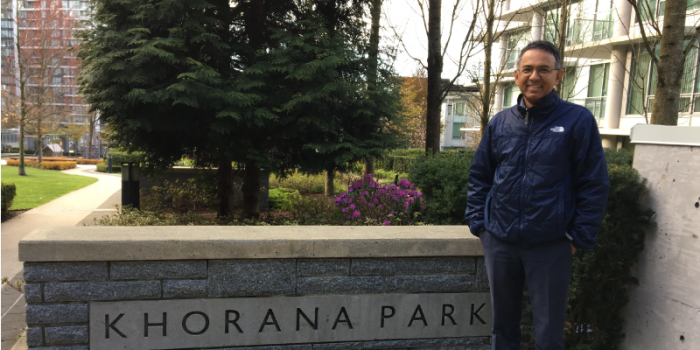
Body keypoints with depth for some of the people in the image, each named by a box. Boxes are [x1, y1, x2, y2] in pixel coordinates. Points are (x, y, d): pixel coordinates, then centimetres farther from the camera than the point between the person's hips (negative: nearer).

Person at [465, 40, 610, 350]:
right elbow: (479, 176, 11)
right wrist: (477, 222, 4)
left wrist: (580, 237, -7)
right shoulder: (500, 122, 5)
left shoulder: (578, 121, -5)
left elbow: (594, 185, -5)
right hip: (498, 241, 3)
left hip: (551, 246, -3)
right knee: (503, 321, 18)